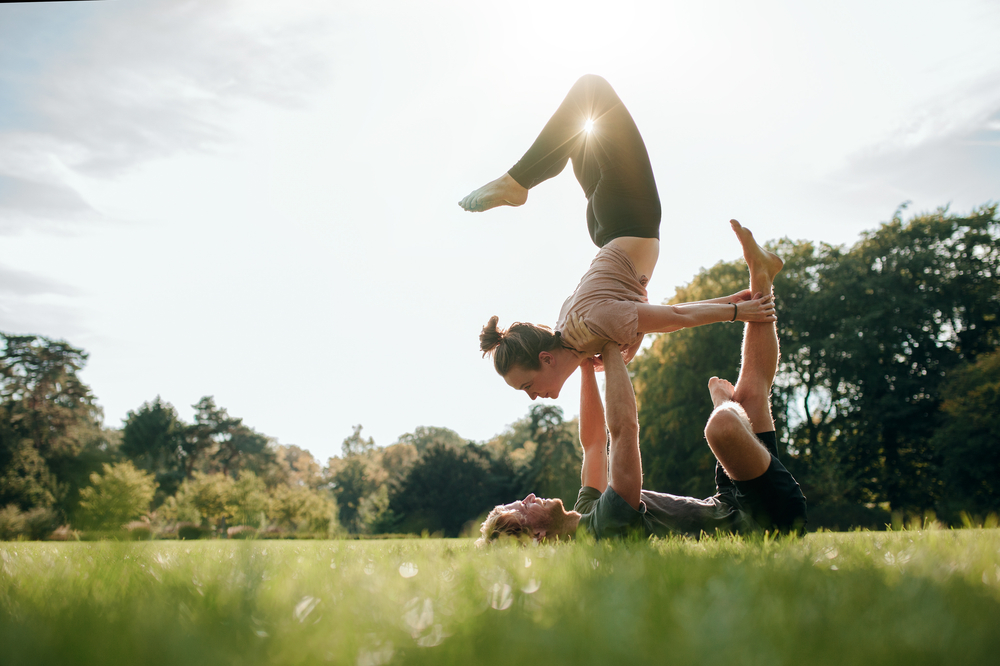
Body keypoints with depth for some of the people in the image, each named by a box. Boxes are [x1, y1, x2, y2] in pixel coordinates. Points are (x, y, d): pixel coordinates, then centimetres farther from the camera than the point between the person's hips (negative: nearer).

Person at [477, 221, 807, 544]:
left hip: (734, 510, 9)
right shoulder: (608, 523, -31)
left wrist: (587, 364, 5)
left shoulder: (585, 516, -1)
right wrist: (609, 348, -24)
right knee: (722, 423, -29)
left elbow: (593, 439, 9)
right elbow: (624, 427, -35)